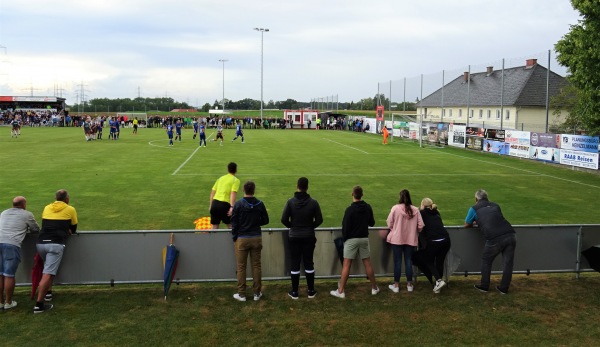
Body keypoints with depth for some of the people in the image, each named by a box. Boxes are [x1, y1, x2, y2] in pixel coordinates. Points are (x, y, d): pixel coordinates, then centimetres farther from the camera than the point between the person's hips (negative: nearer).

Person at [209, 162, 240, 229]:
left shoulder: (221, 178, 19)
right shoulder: (236, 180, 3)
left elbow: (212, 192, 18)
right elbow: (233, 193, -12)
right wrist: (232, 207, -18)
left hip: (215, 202, 5)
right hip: (224, 204, -5)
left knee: (215, 227, 10)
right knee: (230, 225, 11)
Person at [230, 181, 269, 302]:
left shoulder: (239, 204, -10)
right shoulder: (260, 204, -2)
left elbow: (234, 222, -8)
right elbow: (265, 220, 5)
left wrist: (234, 237, 4)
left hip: (242, 239, -2)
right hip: (256, 238, 2)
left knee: (241, 267, 6)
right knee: (256, 266, 10)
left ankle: (241, 294, 12)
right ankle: (257, 293, 17)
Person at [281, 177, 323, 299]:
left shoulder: (291, 202, -11)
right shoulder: (313, 202, -8)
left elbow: (284, 219, -11)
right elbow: (319, 220, -5)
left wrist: (292, 226, 8)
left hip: (294, 237, -1)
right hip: (309, 237, 1)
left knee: (295, 263, 7)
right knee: (308, 263, 11)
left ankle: (294, 292, 13)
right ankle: (311, 291, 18)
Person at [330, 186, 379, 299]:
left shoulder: (350, 209, -16)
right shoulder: (368, 207, -1)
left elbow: (345, 226, -13)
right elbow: (372, 223, 9)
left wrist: (344, 238, 3)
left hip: (351, 239, -4)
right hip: (364, 238, 4)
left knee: (346, 265, -1)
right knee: (367, 264, 13)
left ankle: (341, 291, 1)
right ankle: (374, 288, 22)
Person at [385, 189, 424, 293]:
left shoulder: (395, 208, -12)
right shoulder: (415, 210, -5)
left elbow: (389, 223, -6)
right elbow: (420, 226, -3)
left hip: (397, 239, -2)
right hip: (411, 240, 2)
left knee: (397, 262, 6)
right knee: (409, 261, 12)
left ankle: (396, 285, 14)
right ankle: (409, 284, 20)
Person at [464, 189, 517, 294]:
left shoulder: (474, 208, 14)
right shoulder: (495, 205, 25)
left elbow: (466, 225, 25)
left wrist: (476, 222, 44)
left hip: (495, 239, -3)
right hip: (510, 235, 4)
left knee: (486, 261, 19)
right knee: (508, 263, 16)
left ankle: (484, 286, 28)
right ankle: (504, 288, 25)